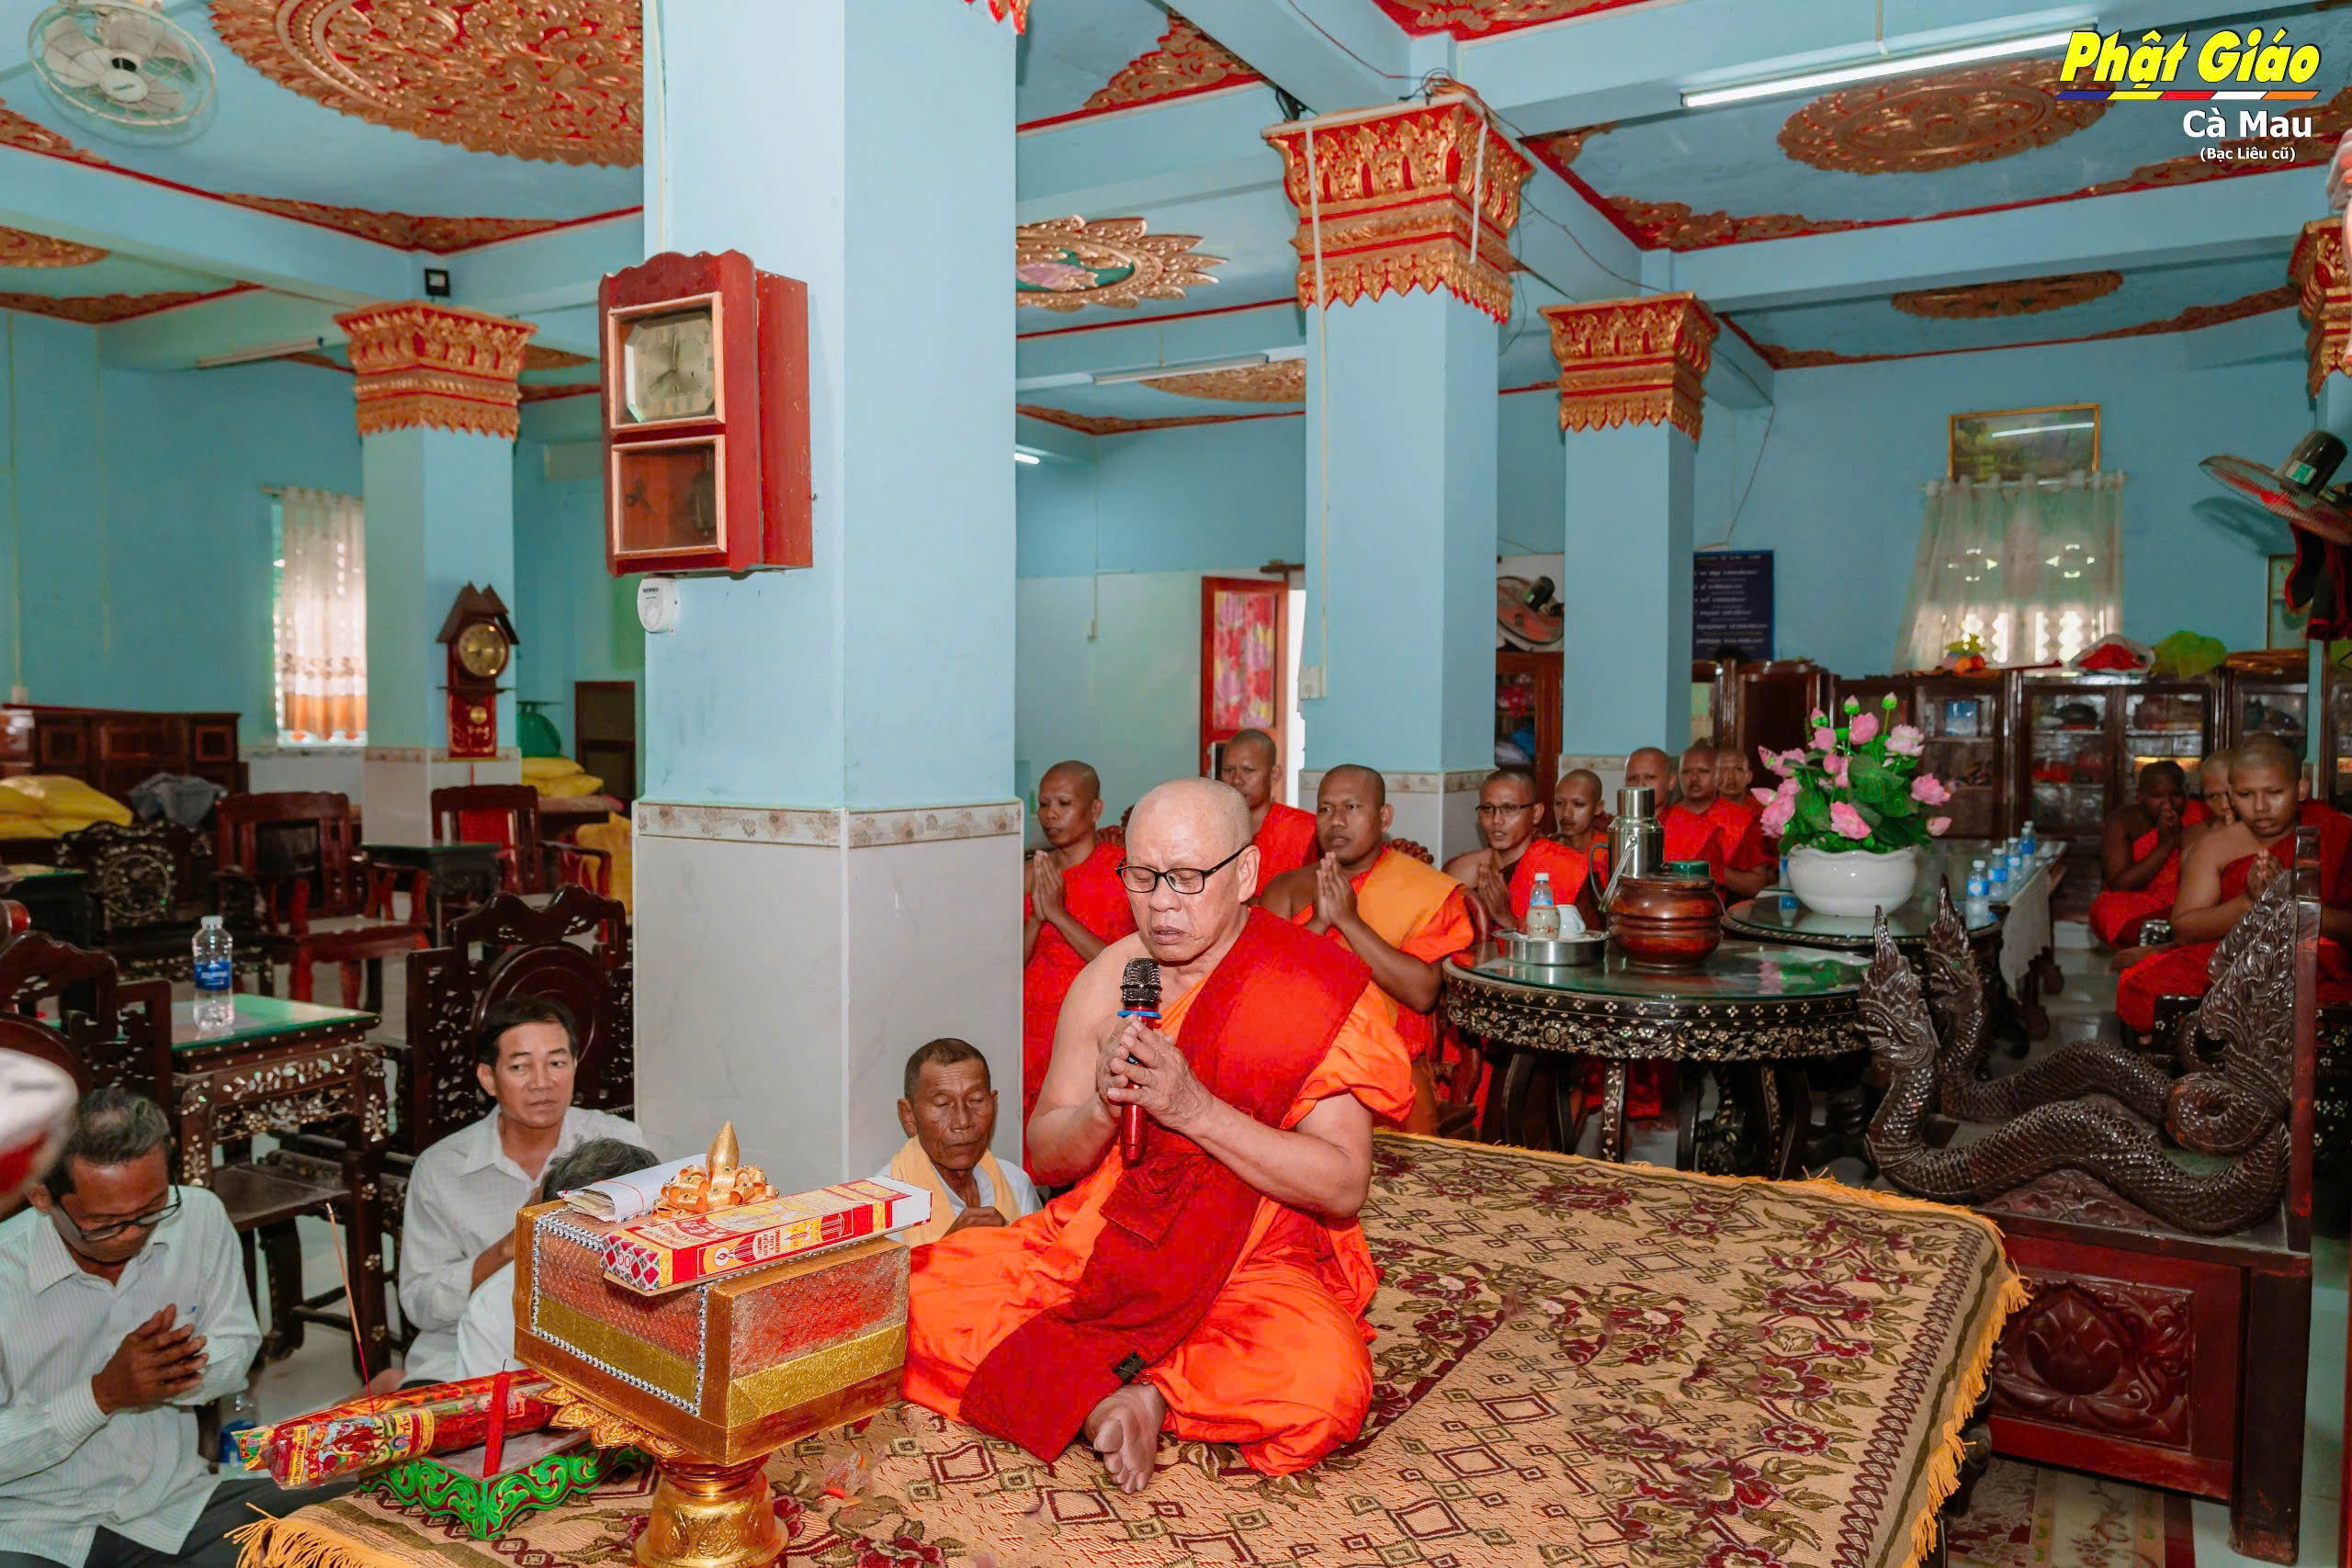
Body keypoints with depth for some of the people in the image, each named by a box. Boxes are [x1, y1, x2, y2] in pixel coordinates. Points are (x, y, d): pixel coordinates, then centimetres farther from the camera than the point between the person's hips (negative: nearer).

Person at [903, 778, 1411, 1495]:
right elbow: (1044, 1156, 7)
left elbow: (1343, 1186, -14)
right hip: (1098, 1241, 3)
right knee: (913, 1297, -17)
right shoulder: (1108, 978, 4)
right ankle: (1112, 1397, -14)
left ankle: (1080, 1384, -17)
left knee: (1322, 1384, -35)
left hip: (1254, 1266, -3)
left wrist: (1197, 1110, -24)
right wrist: (1102, 1107, -16)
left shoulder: (1316, 990, -8)